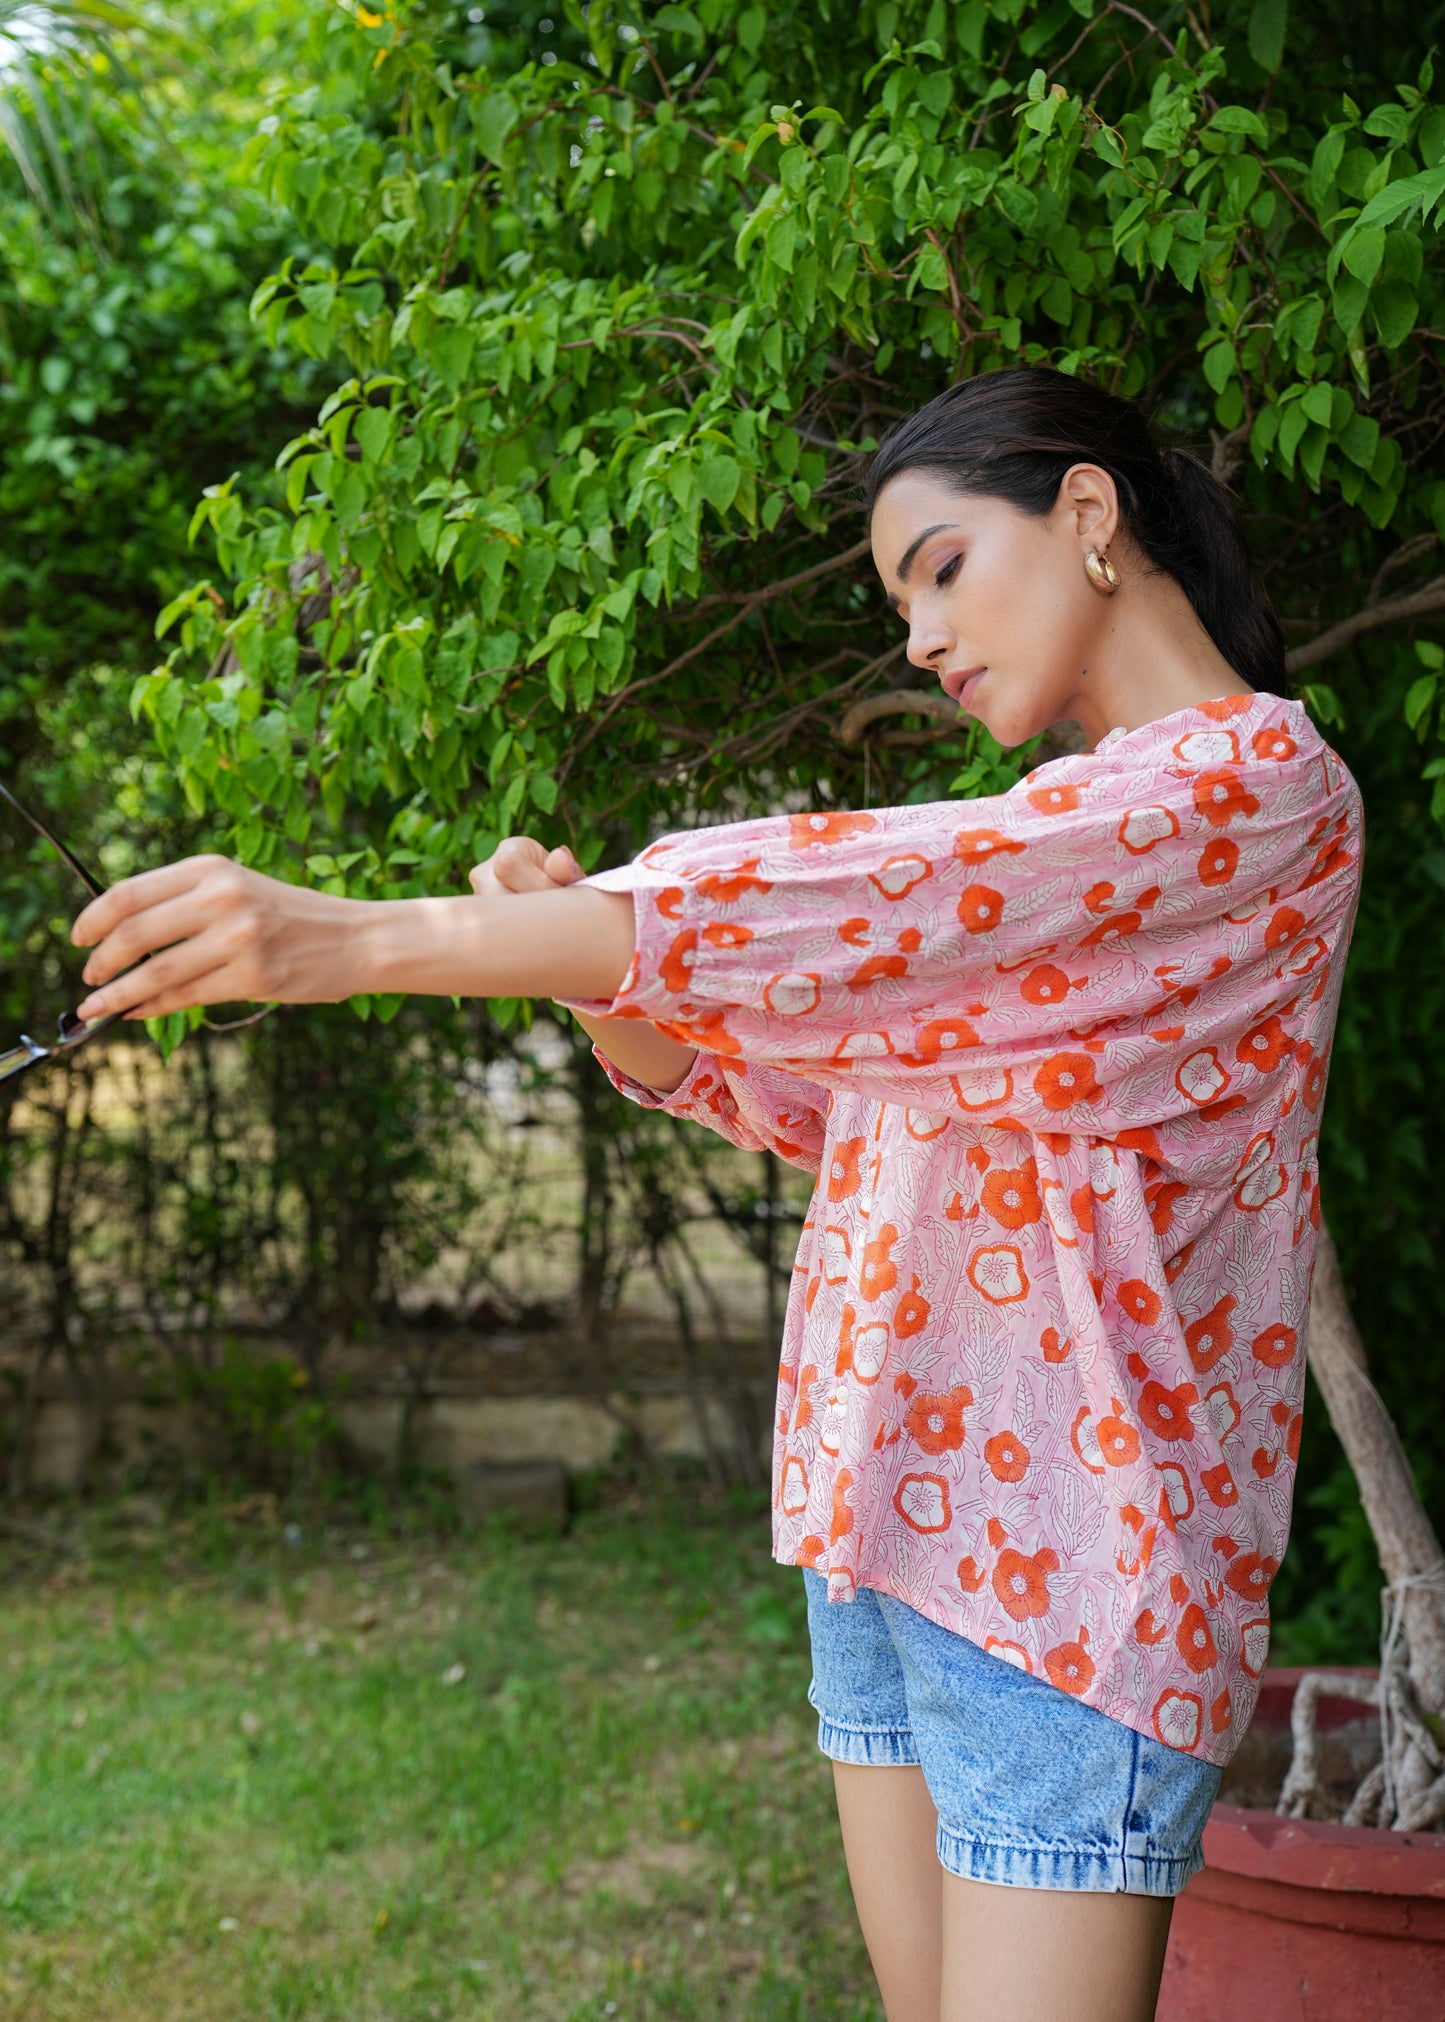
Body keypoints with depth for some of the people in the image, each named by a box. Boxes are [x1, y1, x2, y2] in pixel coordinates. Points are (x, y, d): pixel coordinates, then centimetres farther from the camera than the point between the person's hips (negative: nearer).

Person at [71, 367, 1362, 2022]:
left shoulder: (1259, 776, -8)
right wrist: (578, 964, -4)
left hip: (1062, 1534, -8)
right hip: (876, 1500, 8)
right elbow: (795, 1078, 16)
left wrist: (368, 940, -27)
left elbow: (867, 912, -22)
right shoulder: (1043, 834, 21)